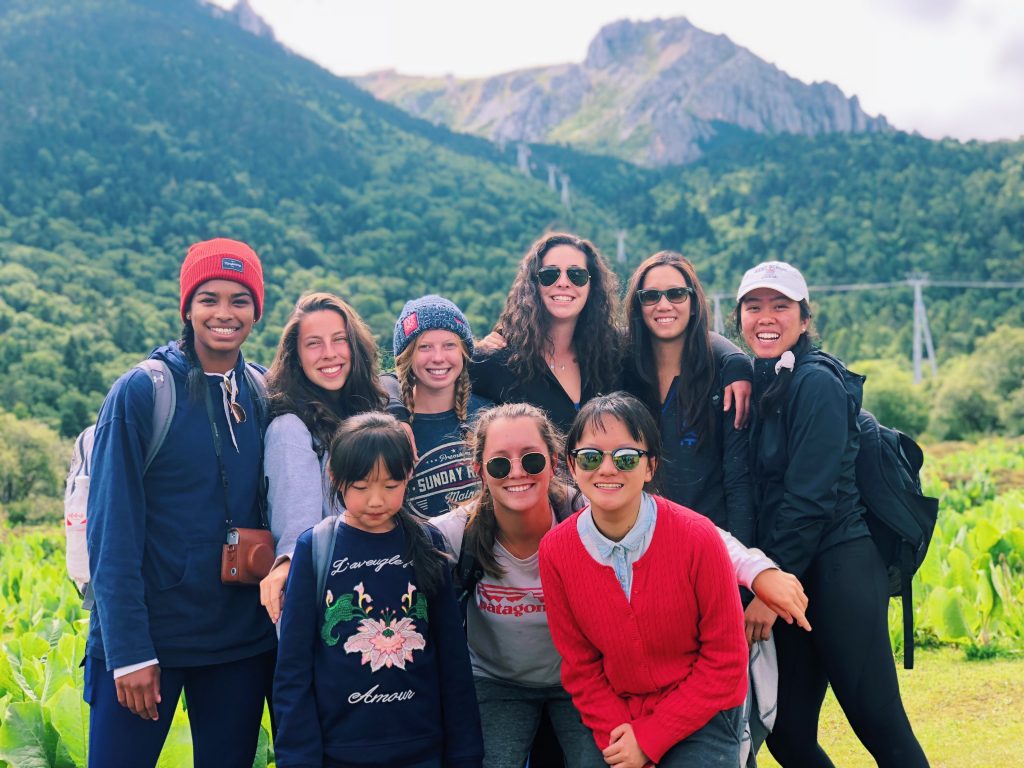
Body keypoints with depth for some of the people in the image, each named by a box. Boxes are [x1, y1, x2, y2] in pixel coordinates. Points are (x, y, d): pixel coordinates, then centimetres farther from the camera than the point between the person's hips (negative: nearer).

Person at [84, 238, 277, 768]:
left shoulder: (262, 396, 5)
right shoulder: (140, 392, -7)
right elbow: (112, 531, -10)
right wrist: (128, 651, -14)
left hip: (242, 642, 4)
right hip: (147, 636, -4)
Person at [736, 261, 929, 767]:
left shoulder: (816, 383, -10)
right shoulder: (755, 385, 13)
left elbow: (810, 497, -15)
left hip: (838, 571, -8)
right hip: (789, 578, 8)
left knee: (879, 724, -4)